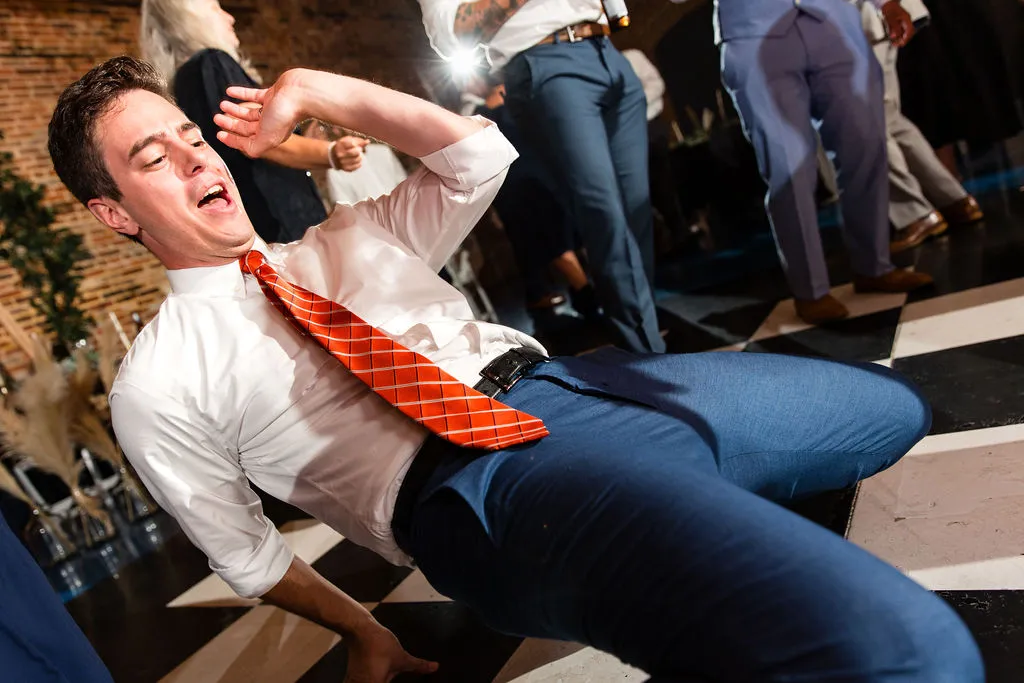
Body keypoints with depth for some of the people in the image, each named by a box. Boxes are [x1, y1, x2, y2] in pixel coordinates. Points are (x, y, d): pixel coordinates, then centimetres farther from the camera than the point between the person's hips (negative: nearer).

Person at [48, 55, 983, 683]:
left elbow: (481, 157, 13)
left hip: (568, 382, 8)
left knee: (893, 406, 17)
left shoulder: (344, 240, 21)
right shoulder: (158, 386, 7)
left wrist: (314, 90, 8)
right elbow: (246, 557, 13)